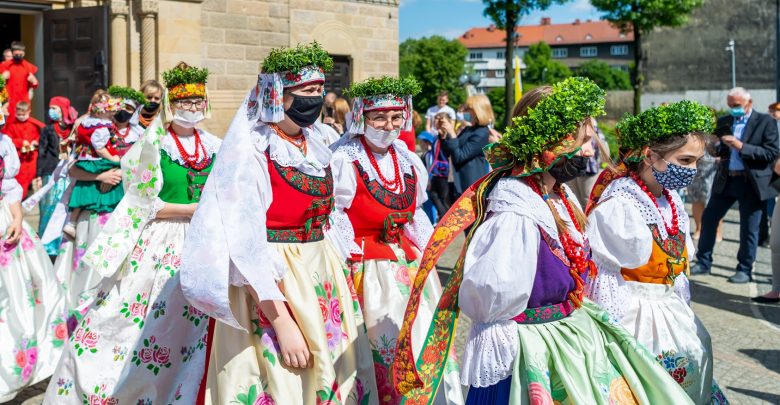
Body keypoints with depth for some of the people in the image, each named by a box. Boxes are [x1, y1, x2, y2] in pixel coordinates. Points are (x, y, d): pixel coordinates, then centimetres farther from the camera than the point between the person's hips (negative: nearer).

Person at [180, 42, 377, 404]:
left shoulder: (314, 146, 7)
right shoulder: (248, 151, -14)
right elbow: (247, 250, -20)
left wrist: (341, 281, 12)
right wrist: (284, 324, -22)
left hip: (323, 280, 7)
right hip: (271, 286, -7)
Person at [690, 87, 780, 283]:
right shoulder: (723, 122, 9)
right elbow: (715, 150, 12)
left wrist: (742, 146, -21)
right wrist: (716, 145, -12)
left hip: (751, 183, -4)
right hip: (725, 181, 5)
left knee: (749, 229, 3)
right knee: (708, 219, 6)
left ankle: (745, 270, 15)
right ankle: (703, 263, 18)